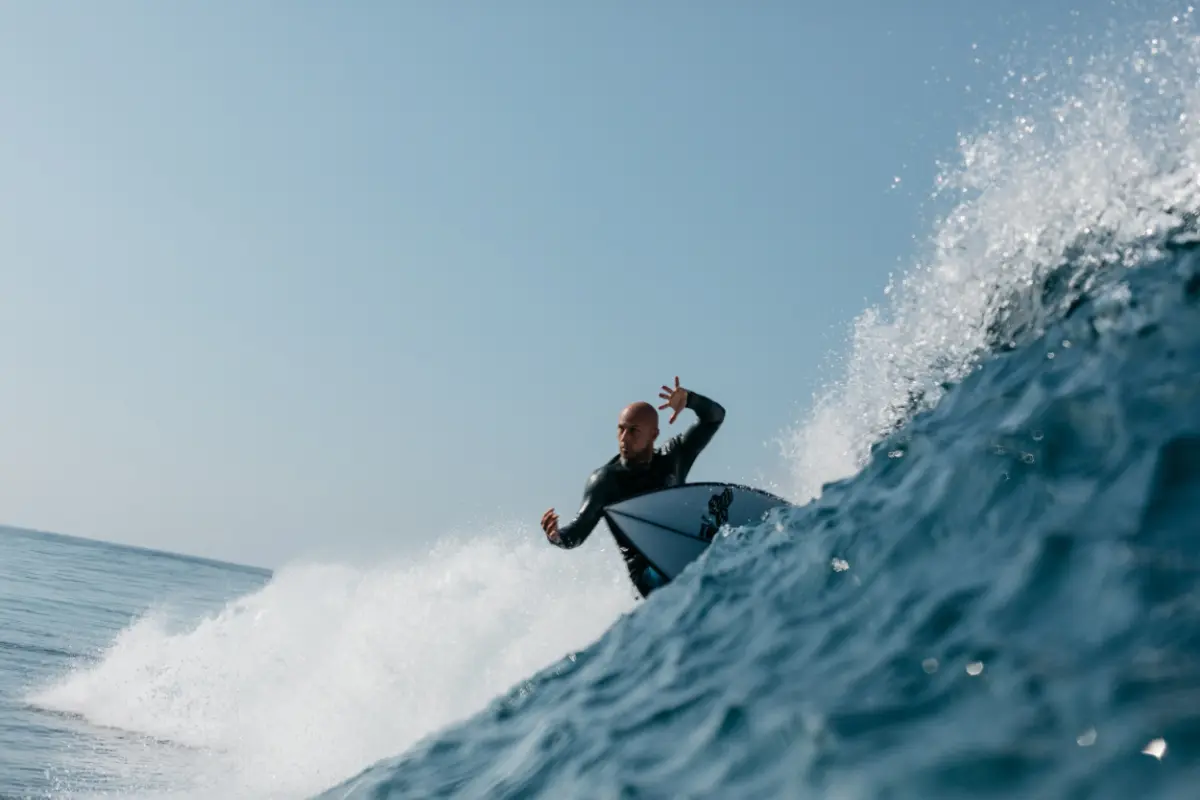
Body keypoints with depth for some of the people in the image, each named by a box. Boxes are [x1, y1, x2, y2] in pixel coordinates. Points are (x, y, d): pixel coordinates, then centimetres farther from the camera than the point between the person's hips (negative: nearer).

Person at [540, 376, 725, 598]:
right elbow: (577, 533, -8)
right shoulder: (604, 480, -2)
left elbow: (714, 417, 8)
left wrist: (688, 399, -13)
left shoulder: (673, 457, 7)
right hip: (647, 569, -4)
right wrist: (556, 535, -32)